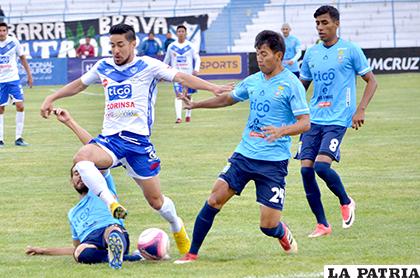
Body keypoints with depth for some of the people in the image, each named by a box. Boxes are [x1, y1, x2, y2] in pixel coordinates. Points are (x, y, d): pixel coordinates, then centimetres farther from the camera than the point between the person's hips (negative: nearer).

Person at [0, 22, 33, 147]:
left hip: (13, 79, 1)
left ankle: (18, 138, -3)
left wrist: (29, 75, 9)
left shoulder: (13, 42, -3)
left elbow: (22, 58, 9)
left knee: (20, 106, -10)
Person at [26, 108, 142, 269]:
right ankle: (128, 256, -38)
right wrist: (44, 251, 51)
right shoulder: (73, 213, 43)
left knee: (113, 231, -44)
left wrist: (70, 122, 11)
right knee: (81, 253, -39)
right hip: (89, 242, 3)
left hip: (111, 229, -3)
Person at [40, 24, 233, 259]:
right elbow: (79, 84, 29)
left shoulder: (148, 66, -1)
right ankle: (112, 205, -35)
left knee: (155, 200, 3)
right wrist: (51, 99, 28)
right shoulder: (103, 67, 12)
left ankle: (178, 228, 34)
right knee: (82, 157, -32)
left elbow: (181, 77, -10)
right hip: (109, 139, 3)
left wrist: (211, 87, -24)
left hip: (138, 140, -3)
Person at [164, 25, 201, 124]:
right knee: (178, 95, -14)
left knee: (188, 95, 11)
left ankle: (188, 115, 31)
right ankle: (179, 117, -23)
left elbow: (197, 58, 2)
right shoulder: (171, 46, 4)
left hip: (188, 74, 1)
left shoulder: (191, 46, 1)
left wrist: (196, 69, -14)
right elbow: (166, 60, 14)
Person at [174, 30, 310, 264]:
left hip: (274, 161, -5)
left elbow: (305, 122, -14)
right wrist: (196, 105, 26)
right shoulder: (253, 81, 10)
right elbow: (228, 99, 29)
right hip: (245, 154, 5)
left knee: (268, 225, -7)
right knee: (215, 198, -9)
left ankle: (285, 236, 29)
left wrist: (283, 131, -32)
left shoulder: (291, 84, -9)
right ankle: (193, 252, 0)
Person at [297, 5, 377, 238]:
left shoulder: (350, 50, -2)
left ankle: (346, 202, 8)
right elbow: (302, 86, 23)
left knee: (321, 165, -21)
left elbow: (371, 81, 3)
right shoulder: (311, 54, 12)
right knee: (306, 168, -5)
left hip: (337, 120, -5)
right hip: (313, 119, 5)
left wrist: (360, 110, -9)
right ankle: (322, 225, 7)